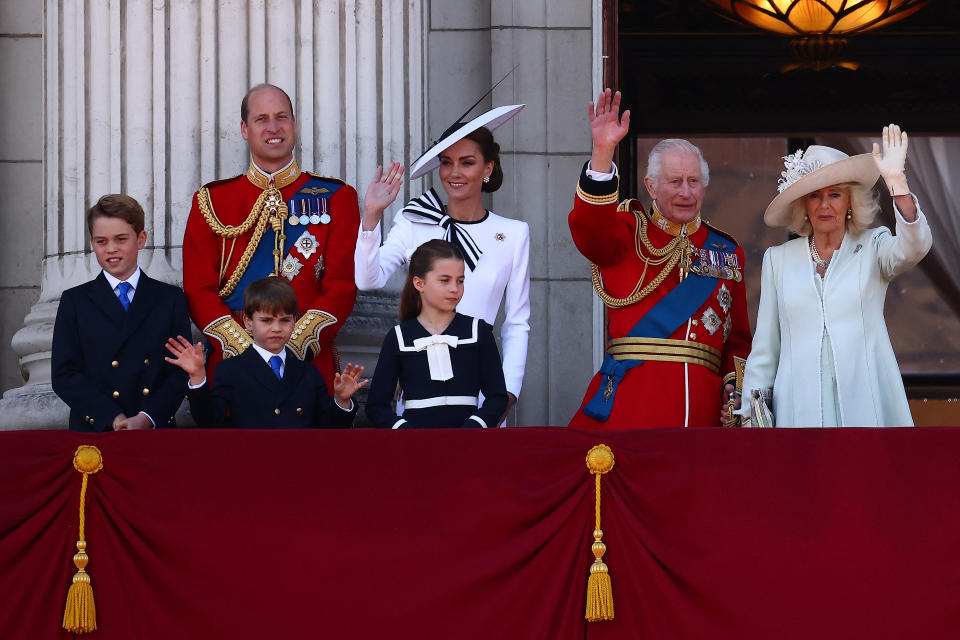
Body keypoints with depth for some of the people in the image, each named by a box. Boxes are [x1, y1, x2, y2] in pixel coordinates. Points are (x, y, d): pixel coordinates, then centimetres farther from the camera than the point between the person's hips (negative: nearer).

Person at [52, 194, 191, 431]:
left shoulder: (170, 299, 14)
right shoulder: (74, 302, 13)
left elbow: (180, 372, 7)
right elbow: (64, 376, 4)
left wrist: (147, 418, -9)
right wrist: (113, 418, -8)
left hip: (156, 429, -1)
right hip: (93, 430, 1)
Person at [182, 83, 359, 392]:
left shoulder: (335, 198, 8)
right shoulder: (211, 201, 10)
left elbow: (342, 286, 1)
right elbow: (199, 290, 3)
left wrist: (293, 347, -13)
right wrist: (245, 350, -11)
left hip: (311, 363, 0)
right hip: (231, 364, 0)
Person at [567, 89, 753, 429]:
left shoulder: (727, 252, 18)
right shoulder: (630, 233, 9)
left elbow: (738, 339, 19)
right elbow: (589, 229, -16)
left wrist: (735, 388, 1)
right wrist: (603, 152, -27)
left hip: (702, 406, 3)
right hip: (629, 399, -3)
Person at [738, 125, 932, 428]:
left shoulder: (873, 247, 7)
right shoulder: (778, 259, 12)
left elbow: (914, 247, -16)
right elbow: (764, 347, 13)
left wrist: (897, 182, -27)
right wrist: (751, 412, 8)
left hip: (865, 405, -1)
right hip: (800, 408, 1)